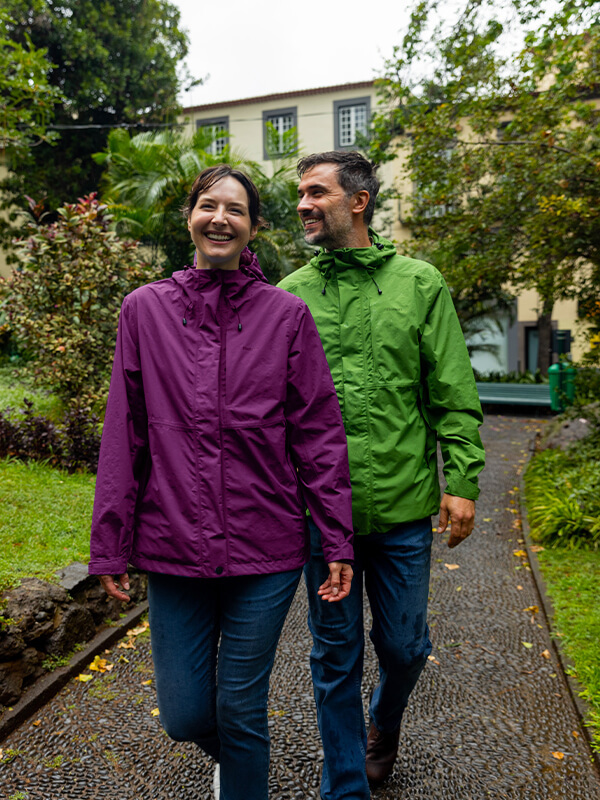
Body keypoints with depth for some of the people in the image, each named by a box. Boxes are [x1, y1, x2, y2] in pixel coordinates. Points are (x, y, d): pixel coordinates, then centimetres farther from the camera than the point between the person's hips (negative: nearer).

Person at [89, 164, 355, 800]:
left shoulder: (286, 314, -2)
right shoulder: (145, 309, 1)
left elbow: (319, 433, -1)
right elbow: (123, 437, 3)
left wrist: (338, 541, -3)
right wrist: (110, 545, 4)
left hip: (266, 553, -1)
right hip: (173, 548, 2)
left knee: (241, 711, 11)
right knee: (184, 715, 14)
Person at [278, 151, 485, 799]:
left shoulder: (420, 284, 1)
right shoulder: (290, 294, 3)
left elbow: (454, 396, 0)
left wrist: (461, 480, -6)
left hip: (403, 507, 0)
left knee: (403, 645, 15)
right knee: (335, 655, 13)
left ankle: (384, 722, 50)